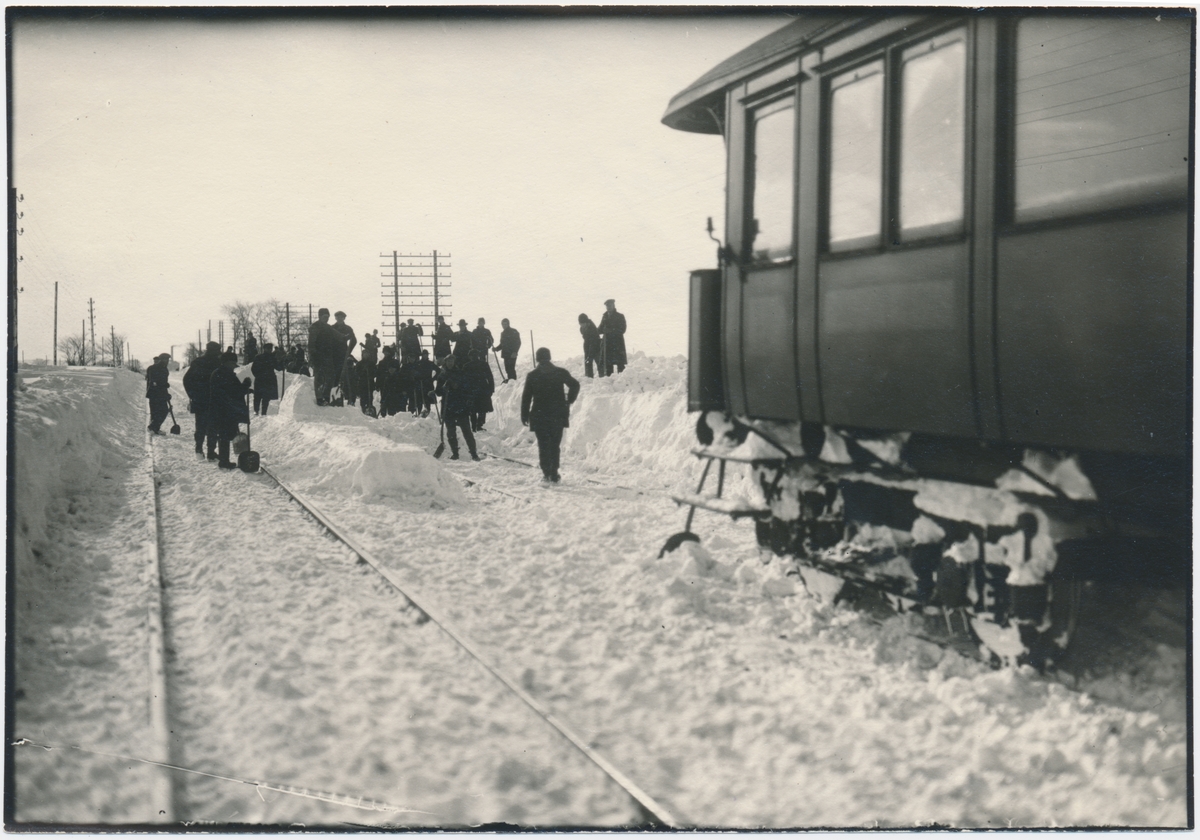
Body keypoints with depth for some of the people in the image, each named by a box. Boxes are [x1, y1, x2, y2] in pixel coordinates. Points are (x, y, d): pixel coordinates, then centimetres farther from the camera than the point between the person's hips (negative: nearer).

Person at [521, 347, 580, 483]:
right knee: (555, 445, 8)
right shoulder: (560, 372, -2)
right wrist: (569, 401, 7)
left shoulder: (531, 375, -4)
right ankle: (554, 474, 3)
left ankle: (546, 473, 2)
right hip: (558, 415, 1)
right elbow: (575, 385, -4)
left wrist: (524, 415, 4)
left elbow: (526, 397, -3)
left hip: (539, 417, -1)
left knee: (543, 445, 9)